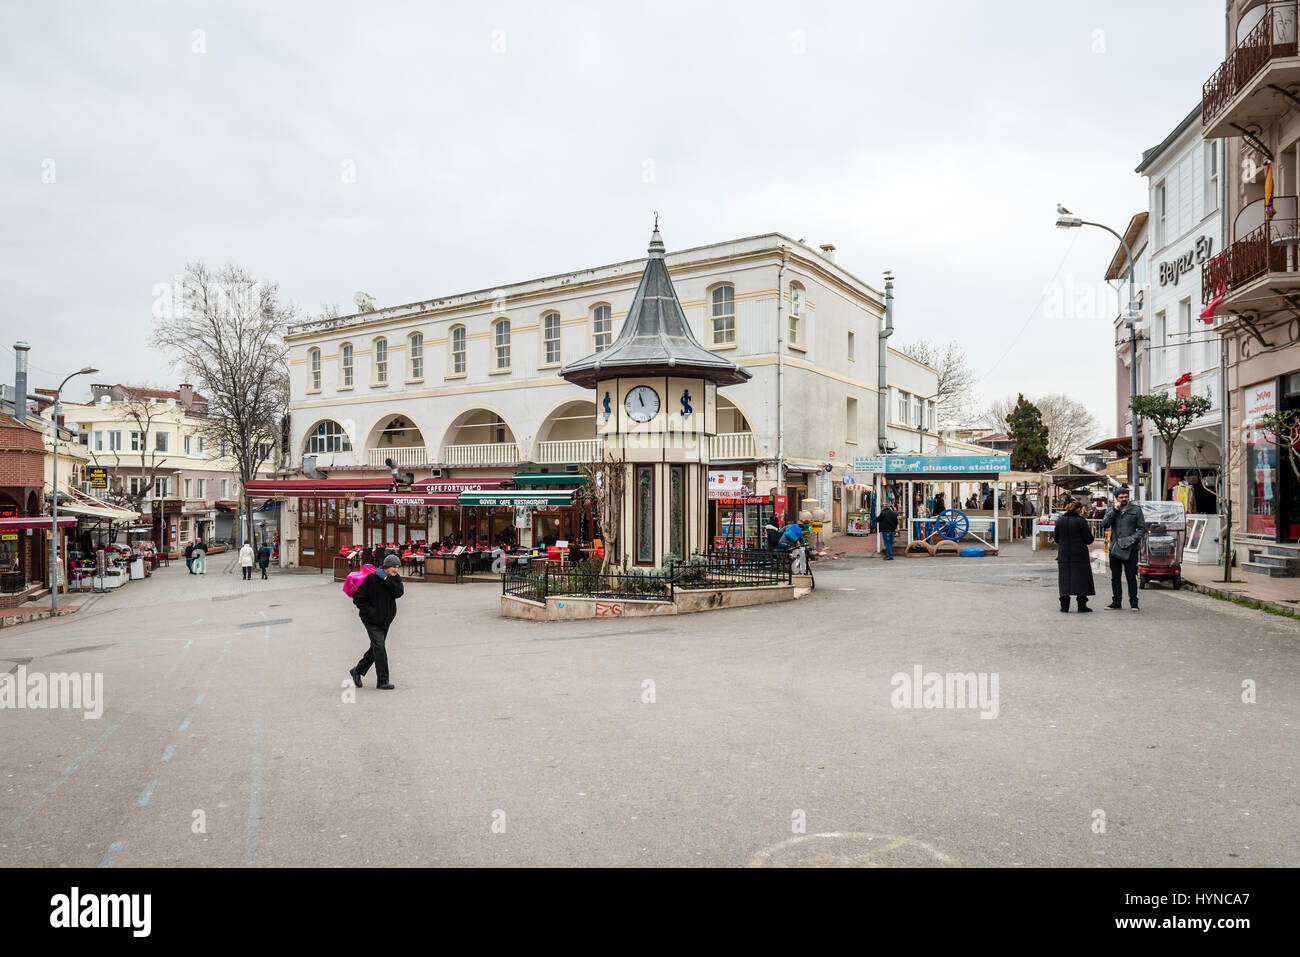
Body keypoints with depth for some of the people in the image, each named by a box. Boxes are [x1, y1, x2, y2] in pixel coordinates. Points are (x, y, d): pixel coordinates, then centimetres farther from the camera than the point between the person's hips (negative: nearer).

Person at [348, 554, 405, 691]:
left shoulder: (395, 579, -1)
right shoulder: (371, 578, -17)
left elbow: (398, 593, -20)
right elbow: (358, 598, -13)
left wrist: (386, 579, -25)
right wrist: (370, 612, -20)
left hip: (385, 620, 6)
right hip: (372, 620, -6)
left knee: (376, 648, 16)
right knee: (379, 648, -11)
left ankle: (358, 671, 36)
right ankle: (382, 681, -6)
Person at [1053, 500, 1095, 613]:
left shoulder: (1059, 521, 2)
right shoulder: (1081, 521, -10)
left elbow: (1056, 538, 8)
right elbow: (1089, 539, -7)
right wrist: (1091, 533, 13)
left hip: (1063, 555, 3)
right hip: (1079, 555, -3)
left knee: (1064, 579, 7)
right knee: (1081, 579, 6)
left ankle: (1064, 605, 5)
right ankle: (1082, 605, 7)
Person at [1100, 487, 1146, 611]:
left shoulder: (1136, 509, 4)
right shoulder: (1111, 511, 11)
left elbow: (1142, 528, 3)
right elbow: (1104, 524, -5)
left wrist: (1133, 539, -13)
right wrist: (1115, 510, -10)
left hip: (1130, 549, -3)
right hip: (1114, 548, 3)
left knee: (1131, 577, -3)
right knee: (1115, 577, 7)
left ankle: (1133, 603, 5)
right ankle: (1116, 602, 16)